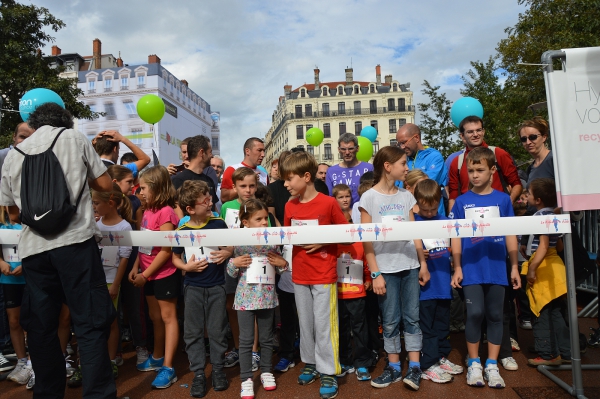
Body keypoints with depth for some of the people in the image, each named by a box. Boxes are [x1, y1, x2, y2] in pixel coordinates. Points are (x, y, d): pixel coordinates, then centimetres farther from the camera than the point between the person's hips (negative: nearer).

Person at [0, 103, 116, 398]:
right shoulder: (75, 138, 8)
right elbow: (106, 185, 10)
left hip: (33, 248, 4)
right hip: (75, 240, -3)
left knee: (40, 328, 13)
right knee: (90, 322, -1)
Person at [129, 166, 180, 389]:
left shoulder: (165, 212, -19)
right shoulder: (147, 211, 7)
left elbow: (166, 250, -21)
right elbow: (143, 245, 13)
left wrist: (145, 274, -15)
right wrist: (136, 268, 5)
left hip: (164, 274, -8)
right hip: (148, 274, 9)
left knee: (168, 317, 2)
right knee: (155, 317, 20)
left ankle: (168, 368, 9)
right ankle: (157, 358, 35)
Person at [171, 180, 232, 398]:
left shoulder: (218, 224, -7)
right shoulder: (181, 231, -9)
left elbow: (231, 245, 7)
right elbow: (175, 258, 4)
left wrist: (226, 253, -13)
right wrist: (187, 267, -14)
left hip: (216, 285, 0)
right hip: (193, 287, 0)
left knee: (217, 330, 9)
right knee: (193, 332, 8)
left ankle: (218, 368, 26)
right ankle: (198, 373, 22)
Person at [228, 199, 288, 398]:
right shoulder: (238, 242, -9)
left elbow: (280, 266, 9)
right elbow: (231, 273, -1)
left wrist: (282, 263, -12)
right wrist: (234, 263, -20)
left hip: (267, 296, 2)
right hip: (245, 298, -2)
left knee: (266, 338, 16)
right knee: (246, 340, 6)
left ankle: (266, 371, 34)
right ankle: (246, 379, 20)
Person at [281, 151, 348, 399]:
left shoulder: (328, 203, -12)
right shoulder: (290, 206, 3)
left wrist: (323, 241, -15)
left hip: (324, 274, -5)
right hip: (299, 274, 5)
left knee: (324, 324, 2)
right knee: (305, 322, 15)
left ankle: (328, 372, 17)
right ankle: (310, 363, 33)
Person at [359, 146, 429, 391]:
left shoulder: (406, 196, 7)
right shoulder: (369, 198, -5)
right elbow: (367, 240, -7)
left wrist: (423, 263, 4)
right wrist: (375, 273, -10)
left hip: (409, 265, 3)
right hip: (386, 268, -3)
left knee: (412, 317, 7)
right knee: (390, 321, 7)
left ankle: (414, 367, 18)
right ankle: (394, 367, 22)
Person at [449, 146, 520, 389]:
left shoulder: (503, 199, 3)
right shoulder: (462, 201, 2)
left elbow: (510, 234, 7)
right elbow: (456, 236, 3)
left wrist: (514, 266, 6)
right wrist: (457, 268, -1)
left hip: (496, 267, 1)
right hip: (471, 268, -1)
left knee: (495, 316, 8)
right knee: (475, 313, -4)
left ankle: (492, 365, 22)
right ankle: (474, 363, 16)